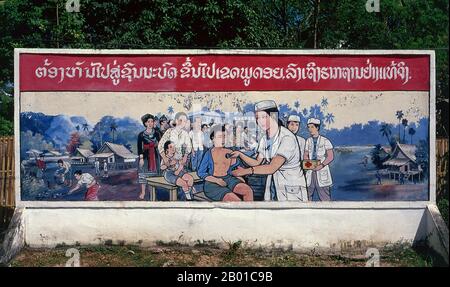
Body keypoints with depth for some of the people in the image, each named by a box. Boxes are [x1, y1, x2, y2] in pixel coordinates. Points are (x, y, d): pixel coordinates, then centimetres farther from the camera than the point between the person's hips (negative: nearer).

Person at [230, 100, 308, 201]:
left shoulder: (287, 138, -21)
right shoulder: (264, 139, 4)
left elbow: (271, 168, -26)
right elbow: (257, 162, 11)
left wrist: (246, 171, -24)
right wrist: (240, 154, -3)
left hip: (292, 188, -6)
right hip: (273, 185, 7)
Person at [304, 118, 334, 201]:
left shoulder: (325, 141, -1)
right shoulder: (308, 141, 11)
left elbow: (330, 156, -3)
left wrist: (322, 165, -17)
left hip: (322, 171, -4)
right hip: (310, 171, 4)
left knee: (324, 197, -3)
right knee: (306, 197, 2)